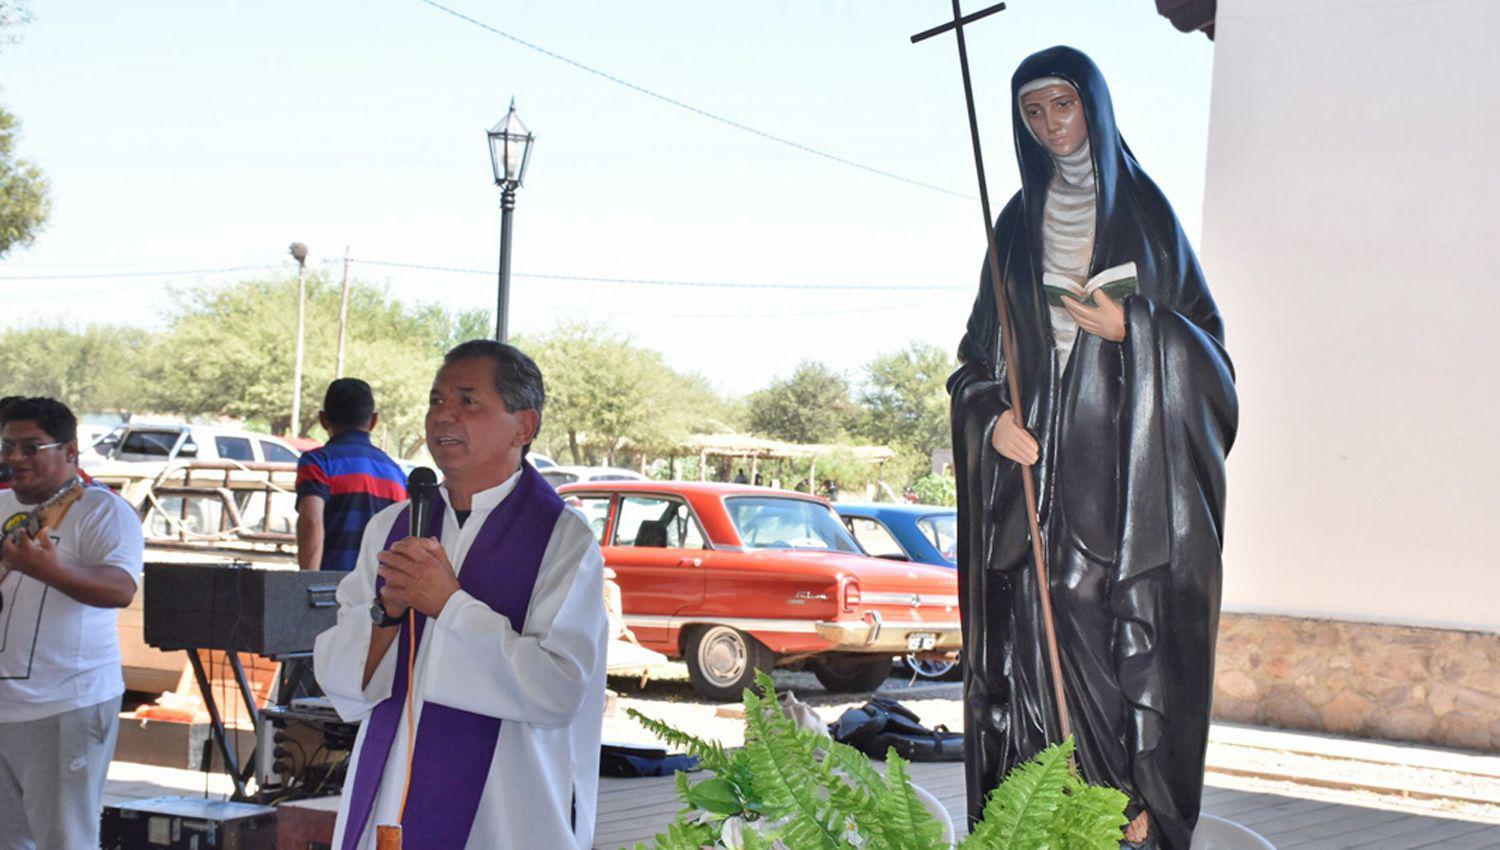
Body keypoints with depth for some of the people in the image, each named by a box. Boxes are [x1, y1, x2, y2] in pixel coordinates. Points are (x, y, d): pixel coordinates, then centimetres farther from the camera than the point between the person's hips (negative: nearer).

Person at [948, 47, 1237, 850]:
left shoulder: (1142, 207, 7)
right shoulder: (1018, 224, 16)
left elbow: (1203, 336, 5)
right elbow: (981, 349, 15)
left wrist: (1132, 328, -14)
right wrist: (991, 415, -4)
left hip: (1125, 454, -2)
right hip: (1039, 459, 3)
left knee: (1132, 633, -9)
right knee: (1041, 637, -4)